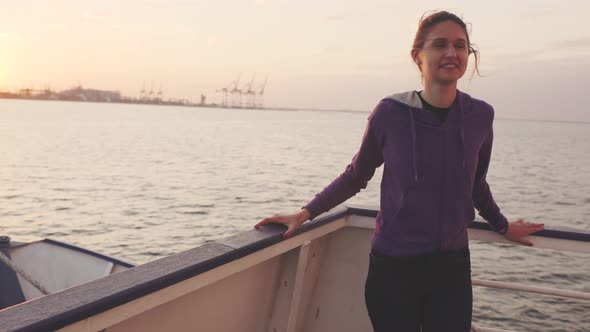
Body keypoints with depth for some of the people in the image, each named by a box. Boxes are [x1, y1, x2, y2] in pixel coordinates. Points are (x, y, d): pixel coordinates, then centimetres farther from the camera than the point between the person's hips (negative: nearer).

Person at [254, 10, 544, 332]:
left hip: (453, 268, 3)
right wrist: (305, 213, -1)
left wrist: (502, 226, 27)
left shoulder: (480, 116, -3)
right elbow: (356, 175, 3)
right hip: (393, 268, -2)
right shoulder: (390, 112, -12)